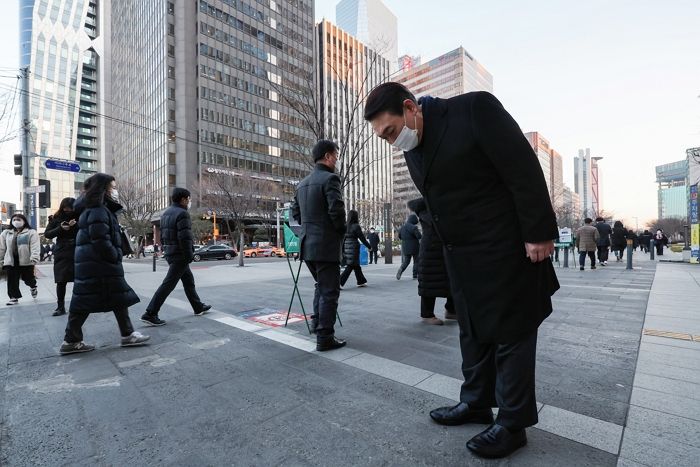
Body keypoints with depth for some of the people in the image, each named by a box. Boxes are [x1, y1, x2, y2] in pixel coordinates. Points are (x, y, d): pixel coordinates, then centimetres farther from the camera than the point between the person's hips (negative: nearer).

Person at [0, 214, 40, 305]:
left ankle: (33, 287, 39)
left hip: (26, 261, -4)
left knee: (28, 278, 8)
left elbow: (35, 247, -14)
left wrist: (34, 259, -25)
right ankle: (14, 297, 13)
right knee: (12, 280, 3)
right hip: (11, 261, 4)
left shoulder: (31, 232, -4)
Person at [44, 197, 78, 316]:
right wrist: (60, 228, -12)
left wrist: (77, 225, -20)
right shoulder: (57, 218, 5)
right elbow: (47, 234, 5)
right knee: (61, 281, 3)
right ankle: (60, 307, 14)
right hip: (62, 254, 2)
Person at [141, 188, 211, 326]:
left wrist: (166, 251, 21)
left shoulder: (166, 213, 14)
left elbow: (163, 235, 17)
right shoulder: (182, 213, -15)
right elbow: (184, 238, -21)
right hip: (180, 254, -10)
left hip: (170, 253, 10)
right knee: (168, 284, -5)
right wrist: (189, 255, -16)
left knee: (188, 280, 17)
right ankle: (150, 314, -1)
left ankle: (198, 307, 26)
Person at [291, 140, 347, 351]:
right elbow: (337, 210, -21)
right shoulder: (330, 178, -11)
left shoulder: (303, 183, 14)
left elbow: (295, 212, 16)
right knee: (330, 291, 1)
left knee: (321, 285, 25)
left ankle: (317, 322, 33)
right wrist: (341, 231, -4)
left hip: (307, 244, 8)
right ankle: (325, 337, 7)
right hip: (326, 244, -8)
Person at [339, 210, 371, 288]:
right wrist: (369, 247, 4)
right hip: (353, 249, -7)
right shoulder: (356, 226, -11)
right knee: (350, 266, -2)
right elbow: (362, 238, -8)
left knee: (356, 265, 17)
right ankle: (340, 283, -8)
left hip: (346, 248, 7)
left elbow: (342, 238, 7)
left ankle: (361, 281, 28)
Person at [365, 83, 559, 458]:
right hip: (460, 255, 7)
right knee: (472, 331, 16)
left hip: (505, 248, -7)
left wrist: (539, 233, -15)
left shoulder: (474, 109, -14)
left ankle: (513, 423, 22)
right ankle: (476, 403, 33)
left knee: (510, 333, 5)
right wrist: (447, 244, 13)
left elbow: (525, 170, -15)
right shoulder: (411, 147, 7)